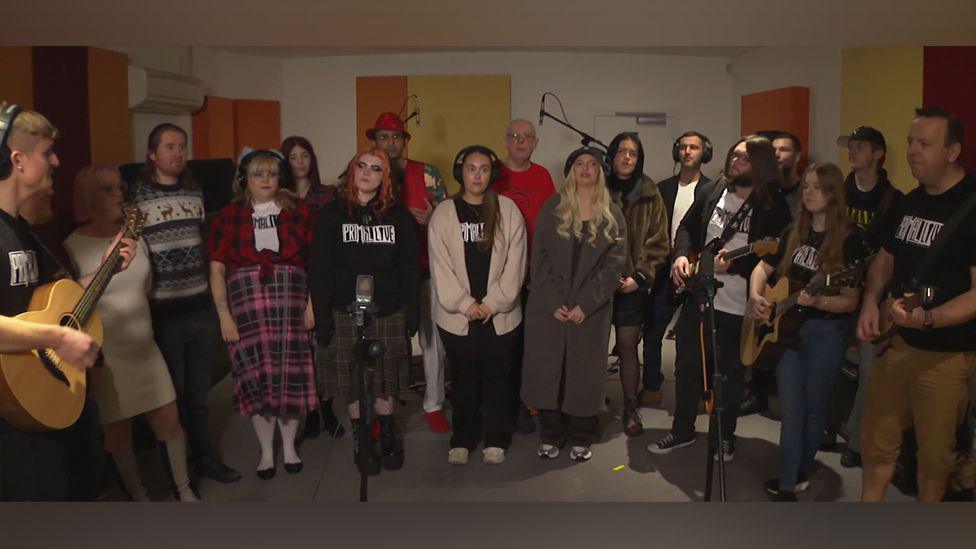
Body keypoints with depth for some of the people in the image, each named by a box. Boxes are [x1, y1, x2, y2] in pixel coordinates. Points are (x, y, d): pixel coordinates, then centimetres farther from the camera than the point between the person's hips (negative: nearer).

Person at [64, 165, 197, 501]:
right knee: (118, 434, 9)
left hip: (145, 349, 5)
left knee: (169, 422, 9)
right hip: (105, 358, -5)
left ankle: (184, 490, 27)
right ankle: (138, 497, 27)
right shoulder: (72, 248, -13)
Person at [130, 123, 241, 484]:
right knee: (173, 396, 7)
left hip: (202, 309, 5)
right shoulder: (136, 196, -6)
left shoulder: (196, 192, 11)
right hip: (163, 314, -4)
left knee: (199, 393, 15)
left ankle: (204, 458, 30)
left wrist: (217, 302, 17)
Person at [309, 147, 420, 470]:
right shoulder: (333, 215, 2)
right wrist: (321, 316, -9)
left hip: (388, 312, 1)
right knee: (352, 383, 5)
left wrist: (413, 311, -2)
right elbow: (318, 269, -2)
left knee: (384, 382, 5)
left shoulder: (398, 216, 6)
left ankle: (387, 438, 24)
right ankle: (360, 439, 23)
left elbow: (410, 266, 4)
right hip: (345, 313, 0)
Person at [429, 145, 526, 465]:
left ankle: (496, 440, 23)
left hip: (500, 314, 0)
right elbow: (440, 266, -4)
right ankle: (462, 440, 23)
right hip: (457, 315, 0)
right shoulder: (443, 213, 1)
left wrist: (493, 303, -10)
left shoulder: (508, 211, 1)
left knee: (496, 377, 8)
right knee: (463, 378, 9)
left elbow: (515, 263, -3)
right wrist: (464, 303, -12)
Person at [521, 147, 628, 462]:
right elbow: (540, 258, 0)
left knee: (585, 372, 4)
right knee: (547, 370, 2)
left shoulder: (613, 215, 5)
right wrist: (554, 302, -11)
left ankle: (582, 439, 20)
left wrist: (585, 305, -12)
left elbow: (614, 264, -3)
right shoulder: (552, 208, 5)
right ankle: (551, 435, 18)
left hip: (591, 309, 0)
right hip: (549, 306, 1)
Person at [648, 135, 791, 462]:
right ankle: (682, 431, 29)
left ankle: (723, 437, 29)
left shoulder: (774, 207, -10)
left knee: (730, 373, 9)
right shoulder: (714, 191, 4)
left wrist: (733, 264, -25)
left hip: (738, 306, -4)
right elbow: (686, 227, 12)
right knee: (687, 365, 13)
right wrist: (682, 255, -6)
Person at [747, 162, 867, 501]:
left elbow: (850, 301, -10)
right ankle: (788, 485, 9)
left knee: (812, 410, 11)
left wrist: (817, 300, -28)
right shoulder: (793, 232, 7)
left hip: (826, 331, -4)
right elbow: (763, 268, 13)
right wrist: (755, 297, -7)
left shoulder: (848, 240, -9)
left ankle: (800, 473, 30)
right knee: (790, 412, 3)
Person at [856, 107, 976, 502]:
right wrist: (870, 301, 0)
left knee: (934, 453, 11)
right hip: (897, 341, 6)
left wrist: (928, 319, -36)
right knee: (877, 439, 15)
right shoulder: (910, 202, 7)